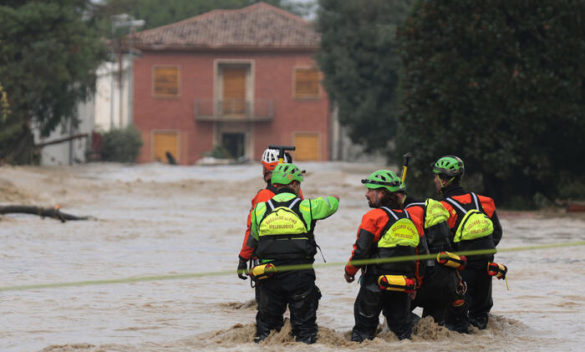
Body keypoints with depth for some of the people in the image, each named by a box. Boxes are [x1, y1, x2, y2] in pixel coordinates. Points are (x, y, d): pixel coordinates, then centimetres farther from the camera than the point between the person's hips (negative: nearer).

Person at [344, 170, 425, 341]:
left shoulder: (374, 217, -9)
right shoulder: (413, 220, 9)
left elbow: (361, 251, -13)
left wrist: (349, 270, 5)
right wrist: (415, 284, 20)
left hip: (376, 284, -5)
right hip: (405, 287, 5)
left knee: (364, 327, 7)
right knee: (401, 326, 14)